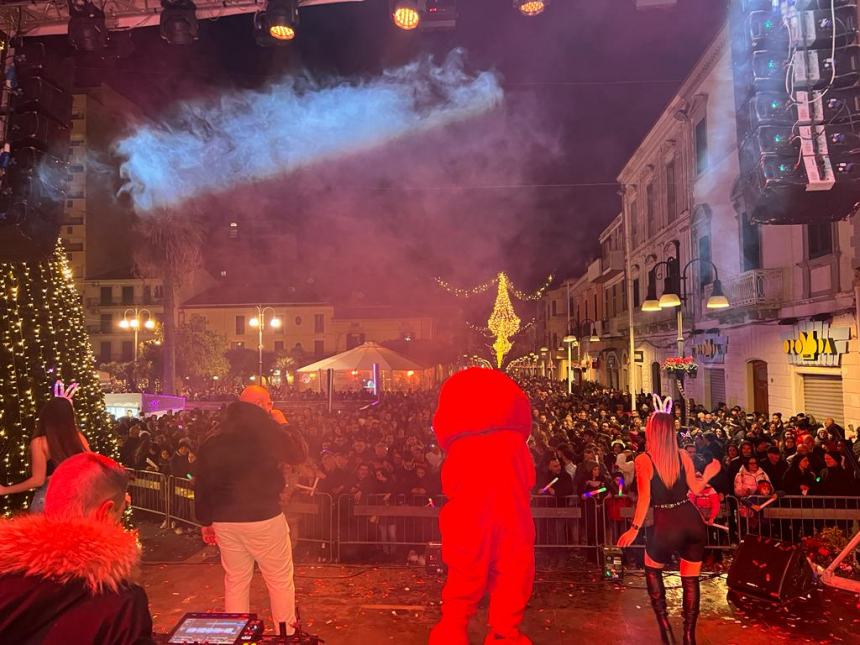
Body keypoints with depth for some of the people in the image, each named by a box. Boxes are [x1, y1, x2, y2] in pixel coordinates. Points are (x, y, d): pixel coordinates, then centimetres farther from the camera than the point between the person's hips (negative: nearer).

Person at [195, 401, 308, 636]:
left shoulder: (210, 445, 4)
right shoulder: (266, 434, -9)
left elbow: (202, 487, 8)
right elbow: (299, 454, 3)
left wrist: (206, 522, 16)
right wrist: (286, 427, 14)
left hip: (225, 521, 4)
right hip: (264, 518, -4)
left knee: (235, 581, 15)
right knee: (281, 580, 9)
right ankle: (287, 633, 18)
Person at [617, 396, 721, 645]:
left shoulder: (643, 460, -8)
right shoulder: (683, 455, 3)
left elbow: (644, 499, -11)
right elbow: (696, 489, 7)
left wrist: (635, 529, -3)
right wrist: (708, 474, 26)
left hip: (666, 526, -3)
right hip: (693, 522, 3)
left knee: (652, 570, 22)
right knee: (690, 579, 16)